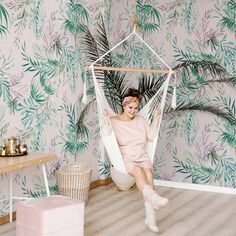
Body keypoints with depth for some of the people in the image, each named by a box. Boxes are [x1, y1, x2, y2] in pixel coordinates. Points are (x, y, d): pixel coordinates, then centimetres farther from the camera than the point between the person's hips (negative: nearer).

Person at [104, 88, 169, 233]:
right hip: (125, 159, -3)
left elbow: (151, 136, 10)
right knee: (138, 171, -37)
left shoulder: (140, 119, 12)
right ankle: (153, 197, -62)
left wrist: (156, 118, 7)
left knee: (148, 173, -31)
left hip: (142, 157, 3)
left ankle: (150, 215, -37)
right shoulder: (114, 121, 0)